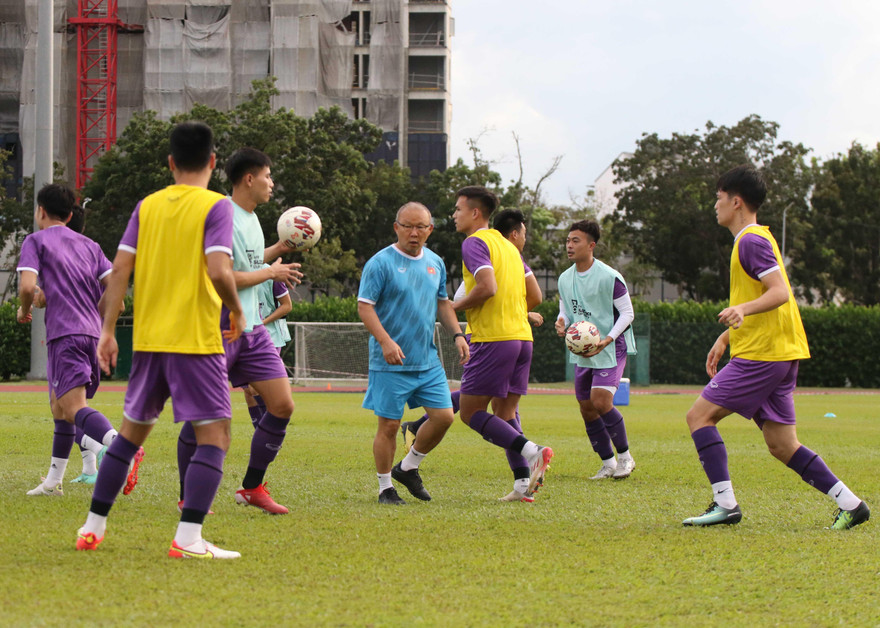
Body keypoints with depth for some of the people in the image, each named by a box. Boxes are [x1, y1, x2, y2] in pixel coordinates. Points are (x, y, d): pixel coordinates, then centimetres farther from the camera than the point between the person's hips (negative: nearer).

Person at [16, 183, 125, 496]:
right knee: (58, 403, 20)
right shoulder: (89, 245, 20)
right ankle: (54, 481, 23)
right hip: (92, 332, 7)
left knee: (75, 407, -17)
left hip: (64, 334, -7)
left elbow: (27, 286, -11)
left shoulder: (36, 241, 4)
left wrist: (24, 309, 10)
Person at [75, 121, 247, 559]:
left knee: (132, 429, 18)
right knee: (214, 435, -2)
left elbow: (120, 269, 3)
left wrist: (108, 331, 5)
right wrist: (236, 311, 0)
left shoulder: (147, 206, 8)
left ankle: (93, 526, 21)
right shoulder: (215, 206, -7)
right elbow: (218, 272, -18)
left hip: (148, 339, 6)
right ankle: (188, 538, -13)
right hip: (196, 339, -6)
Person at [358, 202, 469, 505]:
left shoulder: (435, 263, 11)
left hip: (428, 360, 6)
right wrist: (386, 341, -24)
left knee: (443, 416, -1)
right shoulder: (381, 263, -9)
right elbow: (365, 307, -12)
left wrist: (457, 335, 8)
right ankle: (385, 488, 11)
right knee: (389, 423, -2)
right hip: (391, 363, -6)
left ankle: (407, 468, 20)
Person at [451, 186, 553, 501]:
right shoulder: (508, 246, 20)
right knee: (504, 413, 11)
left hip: (493, 338, -8)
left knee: (470, 411, -3)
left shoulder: (475, 242, -7)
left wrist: (455, 307, -7)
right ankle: (523, 481, -3)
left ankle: (529, 451, -21)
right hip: (522, 335, 8)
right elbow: (535, 296, 19)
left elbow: (488, 287, -21)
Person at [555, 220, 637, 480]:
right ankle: (608, 463, 19)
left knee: (600, 401, -19)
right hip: (581, 351, 7)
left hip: (611, 349, -7)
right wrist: (562, 324, -10)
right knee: (586, 408, 5)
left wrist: (608, 339, -23)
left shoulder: (609, 277, -14)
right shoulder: (565, 279, 6)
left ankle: (625, 456, -1)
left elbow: (627, 313, -11)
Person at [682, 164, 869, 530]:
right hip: (782, 353, 10)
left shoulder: (751, 241, -11)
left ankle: (725, 503, -12)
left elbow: (780, 293, -21)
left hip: (761, 355, -10)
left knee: (699, 416, -7)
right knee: (782, 446, 8)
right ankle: (849, 504, 4)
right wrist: (725, 339, 32)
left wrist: (743, 310, -36)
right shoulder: (753, 239, 21)